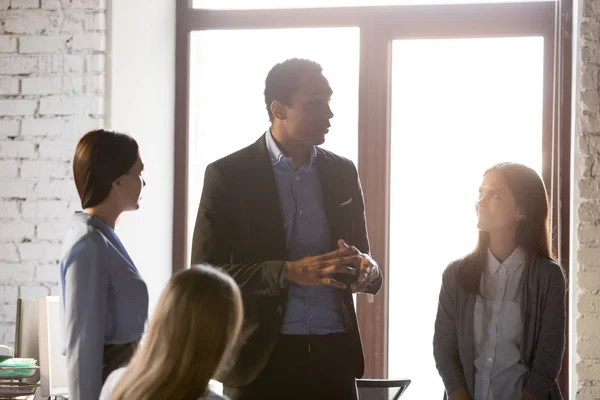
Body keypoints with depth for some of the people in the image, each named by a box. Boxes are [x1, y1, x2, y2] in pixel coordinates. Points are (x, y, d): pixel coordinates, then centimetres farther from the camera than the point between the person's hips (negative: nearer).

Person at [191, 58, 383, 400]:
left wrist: (366, 270, -9)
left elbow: (365, 261, 16)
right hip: (261, 358, -3)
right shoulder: (228, 175, -4)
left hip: (334, 355, 4)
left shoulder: (342, 173, 10)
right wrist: (288, 272, -21)